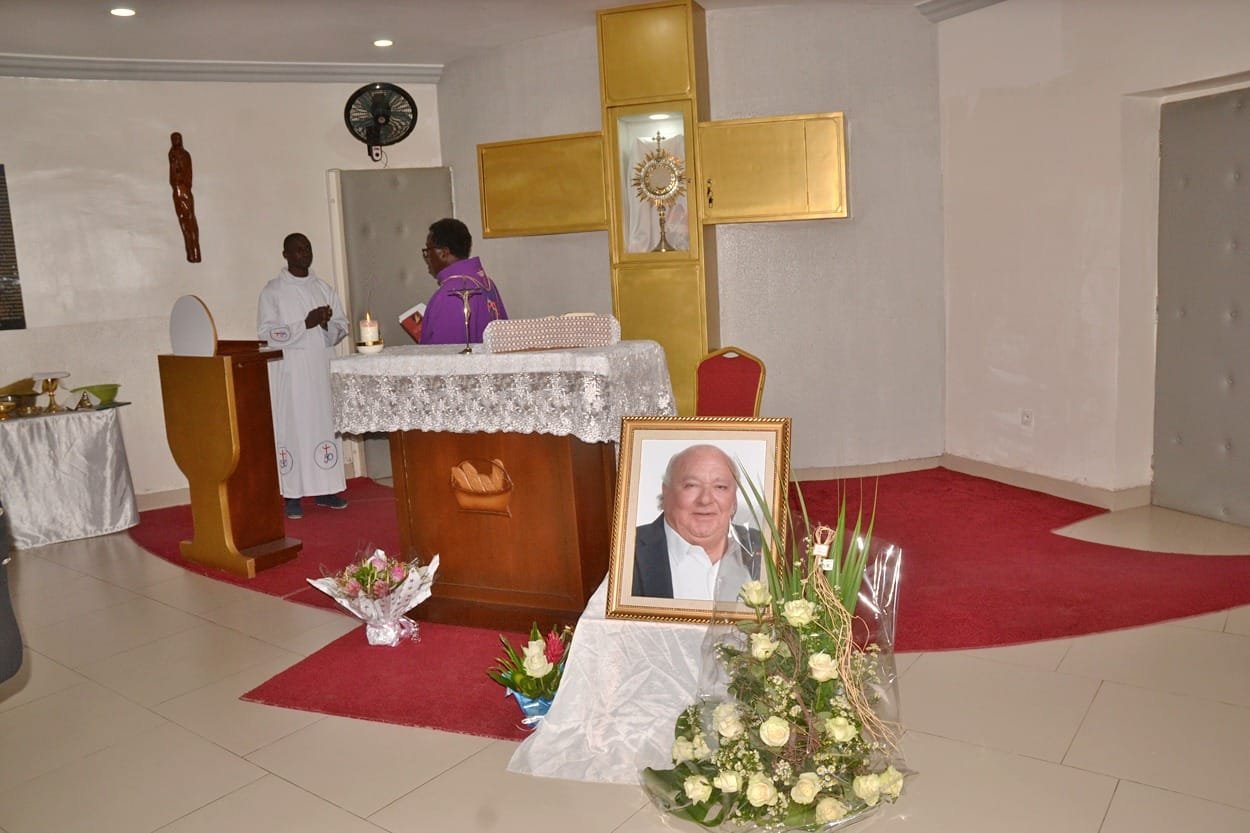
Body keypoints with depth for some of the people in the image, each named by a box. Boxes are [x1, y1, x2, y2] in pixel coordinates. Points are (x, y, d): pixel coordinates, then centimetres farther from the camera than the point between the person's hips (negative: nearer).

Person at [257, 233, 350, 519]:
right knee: (291, 428, -4)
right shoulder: (272, 291, 0)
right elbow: (266, 333, -9)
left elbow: (341, 328, 10)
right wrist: (305, 324, -17)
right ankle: (292, 495, 2)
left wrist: (327, 324, -12)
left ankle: (325, 490, 13)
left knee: (325, 425, 5)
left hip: (322, 369, 4)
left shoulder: (325, 289, 12)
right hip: (289, 373, -4)